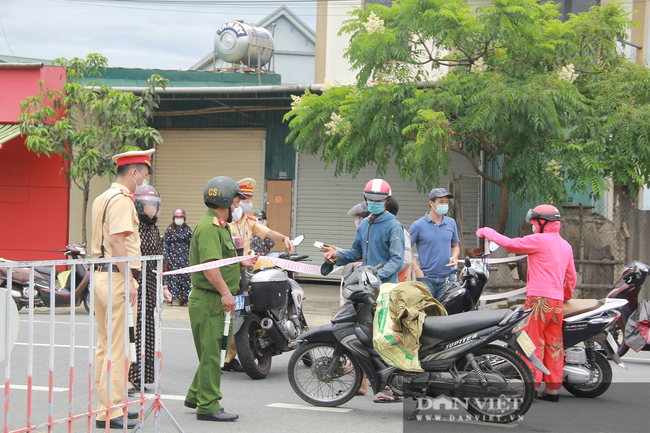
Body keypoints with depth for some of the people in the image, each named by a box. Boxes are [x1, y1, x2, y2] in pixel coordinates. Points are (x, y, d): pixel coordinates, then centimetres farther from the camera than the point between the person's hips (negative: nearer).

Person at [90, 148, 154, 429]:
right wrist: (128, 282, -22)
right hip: (117, 277, -10)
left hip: (102, 275, 10)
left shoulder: (102, 199, 18)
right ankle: (110, 411, -7)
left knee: (105, 344, 14)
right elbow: (117, 242, -21)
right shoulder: (122, 200, -12)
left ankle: (105, 404, 22)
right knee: (119, 347, -8)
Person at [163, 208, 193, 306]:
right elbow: (165, 244, 2)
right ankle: (170, 299, -1)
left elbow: (192, 244, 12)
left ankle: (184, 299, 2)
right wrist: (166, 257, -6)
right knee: (171, 277, -5)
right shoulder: (169, 230, 5)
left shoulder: (188, 230, 10)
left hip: (184, 257, 2)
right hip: (173, 257, -2)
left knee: (185, 277, -2)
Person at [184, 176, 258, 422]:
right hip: (208, 299, -11)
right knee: (211, 354, -6)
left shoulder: (219, 226, 18)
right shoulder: (209, 227, -17)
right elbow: (209, 265, -26)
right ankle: (208, 407, -1)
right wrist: (226, 292, -28)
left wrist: (241, 263, 22)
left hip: (214, 300, 11)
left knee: (211, 353, 18)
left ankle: (196, 396, 30)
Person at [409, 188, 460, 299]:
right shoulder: (418, 225, -2)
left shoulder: (451, 223, 10)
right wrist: (417, 269, -7)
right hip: (426, 278, -3)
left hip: (447, 278, 3)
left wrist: (454, 257, 0)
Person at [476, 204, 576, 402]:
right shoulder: (566, 245, 18)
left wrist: (488, 232, 5)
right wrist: (567, 295, 36)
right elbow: (571, 276, 22)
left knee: (532, 340, -6)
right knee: (553, 343, 8)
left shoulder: (539, 240, -7)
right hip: (558, 301, 8)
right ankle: (553, 388, 9)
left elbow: (511, 244, -8)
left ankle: (531, 384, -10)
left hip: (539, 298, -8)